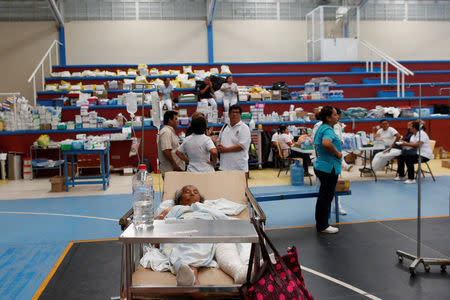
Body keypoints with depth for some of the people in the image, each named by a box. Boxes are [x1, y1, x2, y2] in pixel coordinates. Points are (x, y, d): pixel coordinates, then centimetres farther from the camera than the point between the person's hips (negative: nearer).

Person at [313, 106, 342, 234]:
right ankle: (323, 226, 9)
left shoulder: (321, 128, 13)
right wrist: (337, 153, -26)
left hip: (320, 165, 10)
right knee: (326, 196, 0)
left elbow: (317, 144, 26)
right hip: (329, 167, -10)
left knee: (324, 196, 17)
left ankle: (320, 224, 27)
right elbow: (326, 143, -41)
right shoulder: (328, 130, -19)